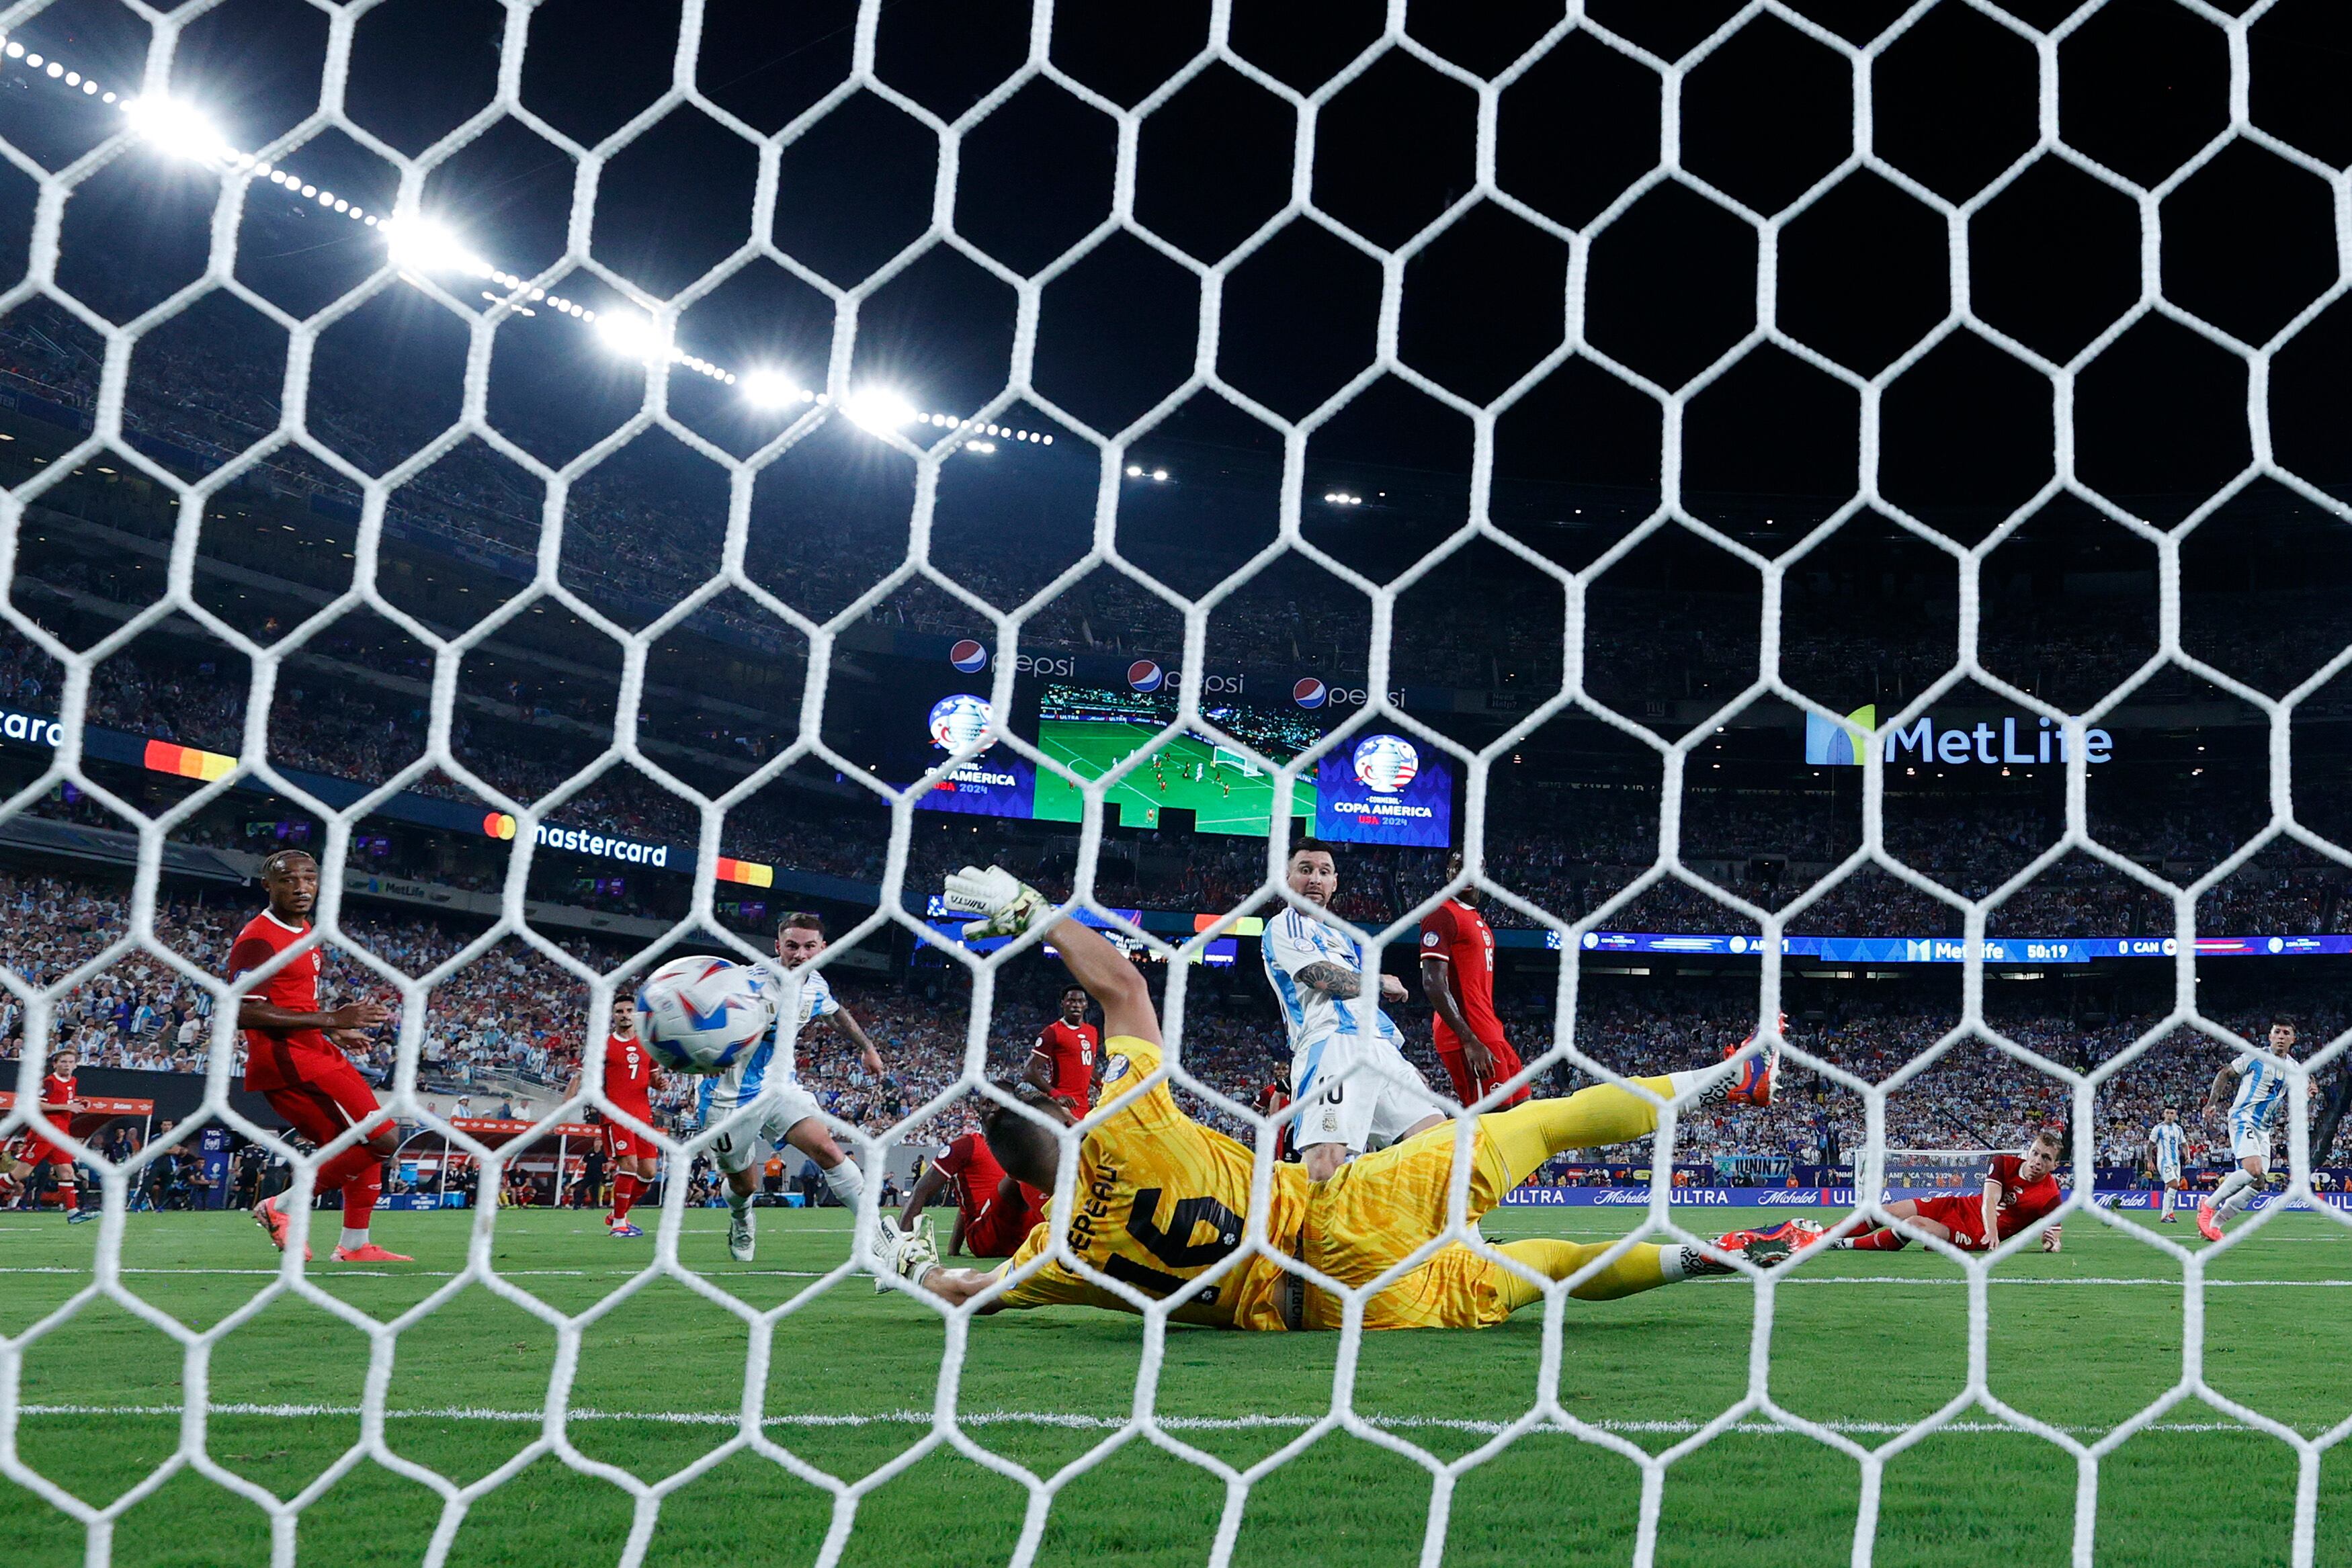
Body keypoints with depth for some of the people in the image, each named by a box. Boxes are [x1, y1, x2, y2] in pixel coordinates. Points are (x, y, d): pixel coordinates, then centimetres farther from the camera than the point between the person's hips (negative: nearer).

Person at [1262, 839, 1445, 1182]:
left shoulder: (1340, 937, 33)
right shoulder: (1284, 927, 7)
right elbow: (1324, 977, -9)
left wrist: (1405, 1066, 24)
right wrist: (1382, 983, 8)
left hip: (1379, 1050, 9)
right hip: (1331, 1045, -9)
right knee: (1322, 1167, -27)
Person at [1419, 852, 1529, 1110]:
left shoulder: (1478, 920, 20)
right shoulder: (1443, 915, -10)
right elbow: (1433, 985, -19)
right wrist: (1469, 1040, -24)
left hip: (1488, 1032, 10)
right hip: (1467, 1034, -10)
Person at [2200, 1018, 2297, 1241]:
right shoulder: (2255, 1056, -5)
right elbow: (2224, 1074, 3)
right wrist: (2212, 1104, -6)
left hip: (2264, 1128, 7)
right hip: (2243, 1119, -7)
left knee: (2258, 1183, -1)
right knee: (2253, 1170, -27)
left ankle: (2213, 1223, 9)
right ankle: (2208, 1205, -12)